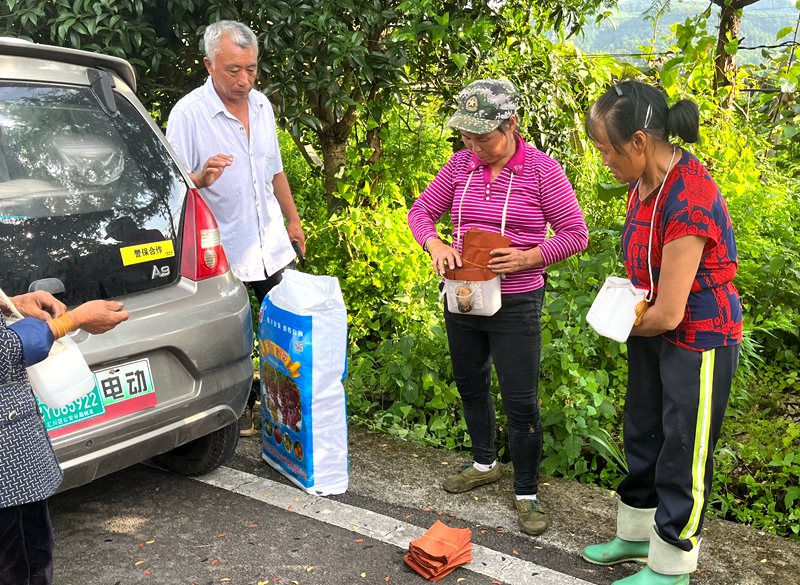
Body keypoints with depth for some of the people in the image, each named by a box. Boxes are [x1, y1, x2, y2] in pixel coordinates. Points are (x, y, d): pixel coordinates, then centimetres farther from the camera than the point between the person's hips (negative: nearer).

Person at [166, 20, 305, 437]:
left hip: (271, 245, 6)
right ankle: (241, 406, 27)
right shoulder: (188, 113, -13)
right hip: (222, 251, -5)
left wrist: (293, 219, 20)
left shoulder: (262, 105, 6)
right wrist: (202, 178, -34)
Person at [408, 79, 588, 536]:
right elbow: (421, 211, 8)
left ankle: (527, 493, 20)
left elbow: (575, 234, -8)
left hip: (516, 305, -5)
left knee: (522, 402, 0)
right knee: (470, 384, 20)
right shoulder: (460, 165, 1)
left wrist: (527, 258, -22)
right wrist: (435, 245, -13)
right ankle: (485, 463, 43)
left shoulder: (542, 170, -12)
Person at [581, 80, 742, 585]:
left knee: (683, 455, 7)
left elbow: (668, 313, -27)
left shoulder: (688, 201, -30)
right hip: (653, 333, 9)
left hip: (699, 341, -9)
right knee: (642, 435, 20)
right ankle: (637, 535, 40)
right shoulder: (644, 183, -1)